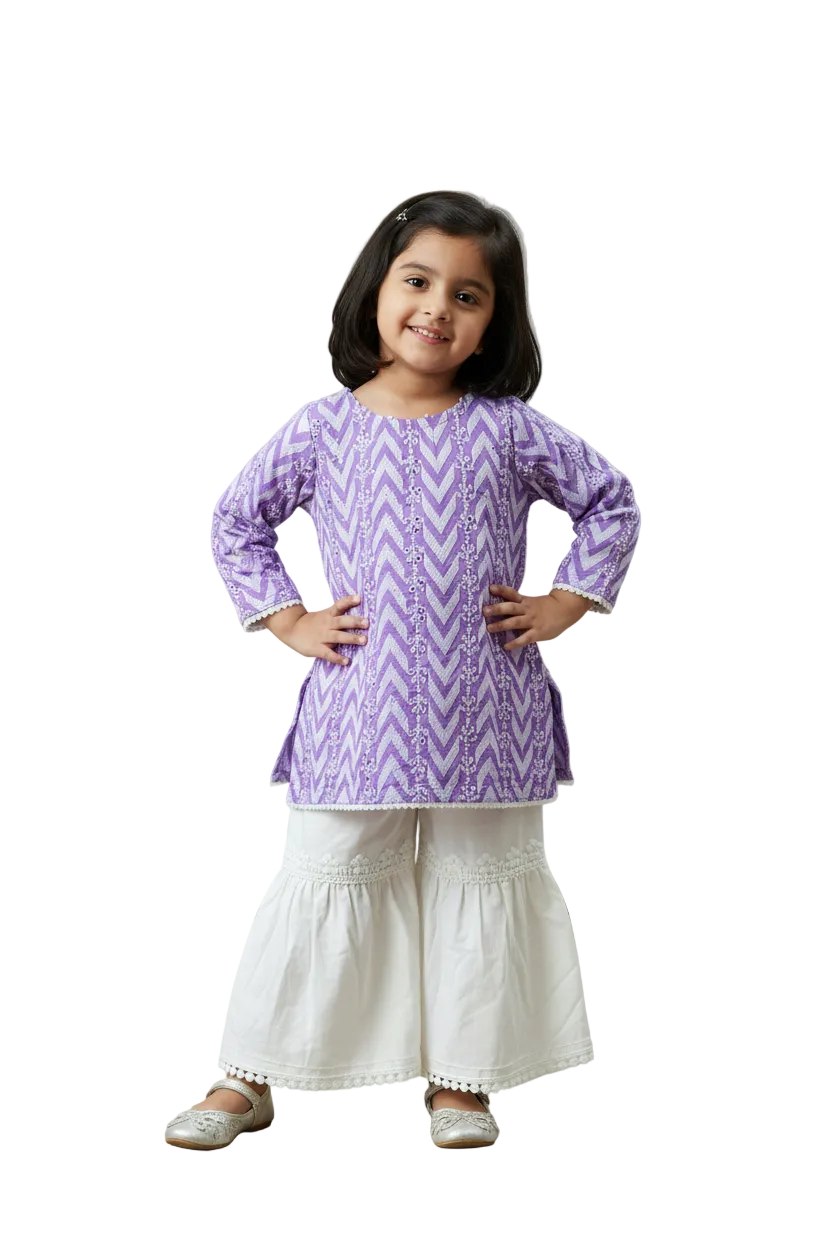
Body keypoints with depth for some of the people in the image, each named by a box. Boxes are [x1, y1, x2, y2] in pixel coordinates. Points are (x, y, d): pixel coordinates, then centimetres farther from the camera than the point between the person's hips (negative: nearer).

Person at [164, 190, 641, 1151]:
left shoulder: (508, 430, 0)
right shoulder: (323, 430, 0)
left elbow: (611, 503, 11)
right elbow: (236, 522, 11)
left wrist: (565, 603, 2)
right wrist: (287, 620, 3)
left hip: (488, 716, 1)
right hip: (358, 709, -1)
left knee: (484, 880, 9)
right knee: (323, 881, 5)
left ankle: (460, 1078, 26)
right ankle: (247, 1078, 18)